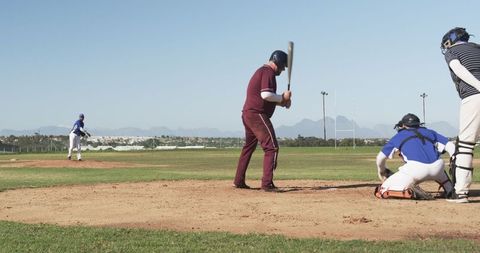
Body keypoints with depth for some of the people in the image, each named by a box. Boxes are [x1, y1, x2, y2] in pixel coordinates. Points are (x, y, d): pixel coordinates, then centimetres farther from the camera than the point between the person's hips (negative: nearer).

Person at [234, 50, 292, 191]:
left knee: (249, 147, 21)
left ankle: (239, 181, 28)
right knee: (272, 147, -12)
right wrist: (283, 98, -9)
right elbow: (265, 95, -24)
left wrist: (282, 102, 11)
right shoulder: (268, 72, -10)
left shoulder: (261, 71, 22)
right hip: (257, 114, -11)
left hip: (247, 114, 11)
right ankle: (267, 184, -19)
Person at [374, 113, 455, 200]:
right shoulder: (430, 132, 30)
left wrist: (381, 172, 42)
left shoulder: (399, 136, 24)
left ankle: (409, 192, -19)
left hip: (415, 168, -4)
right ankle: (452, 191, 17)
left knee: (383, 191, 4)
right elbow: (450, 146, 19)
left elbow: (380, 157, 24)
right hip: (437, 167, 4)